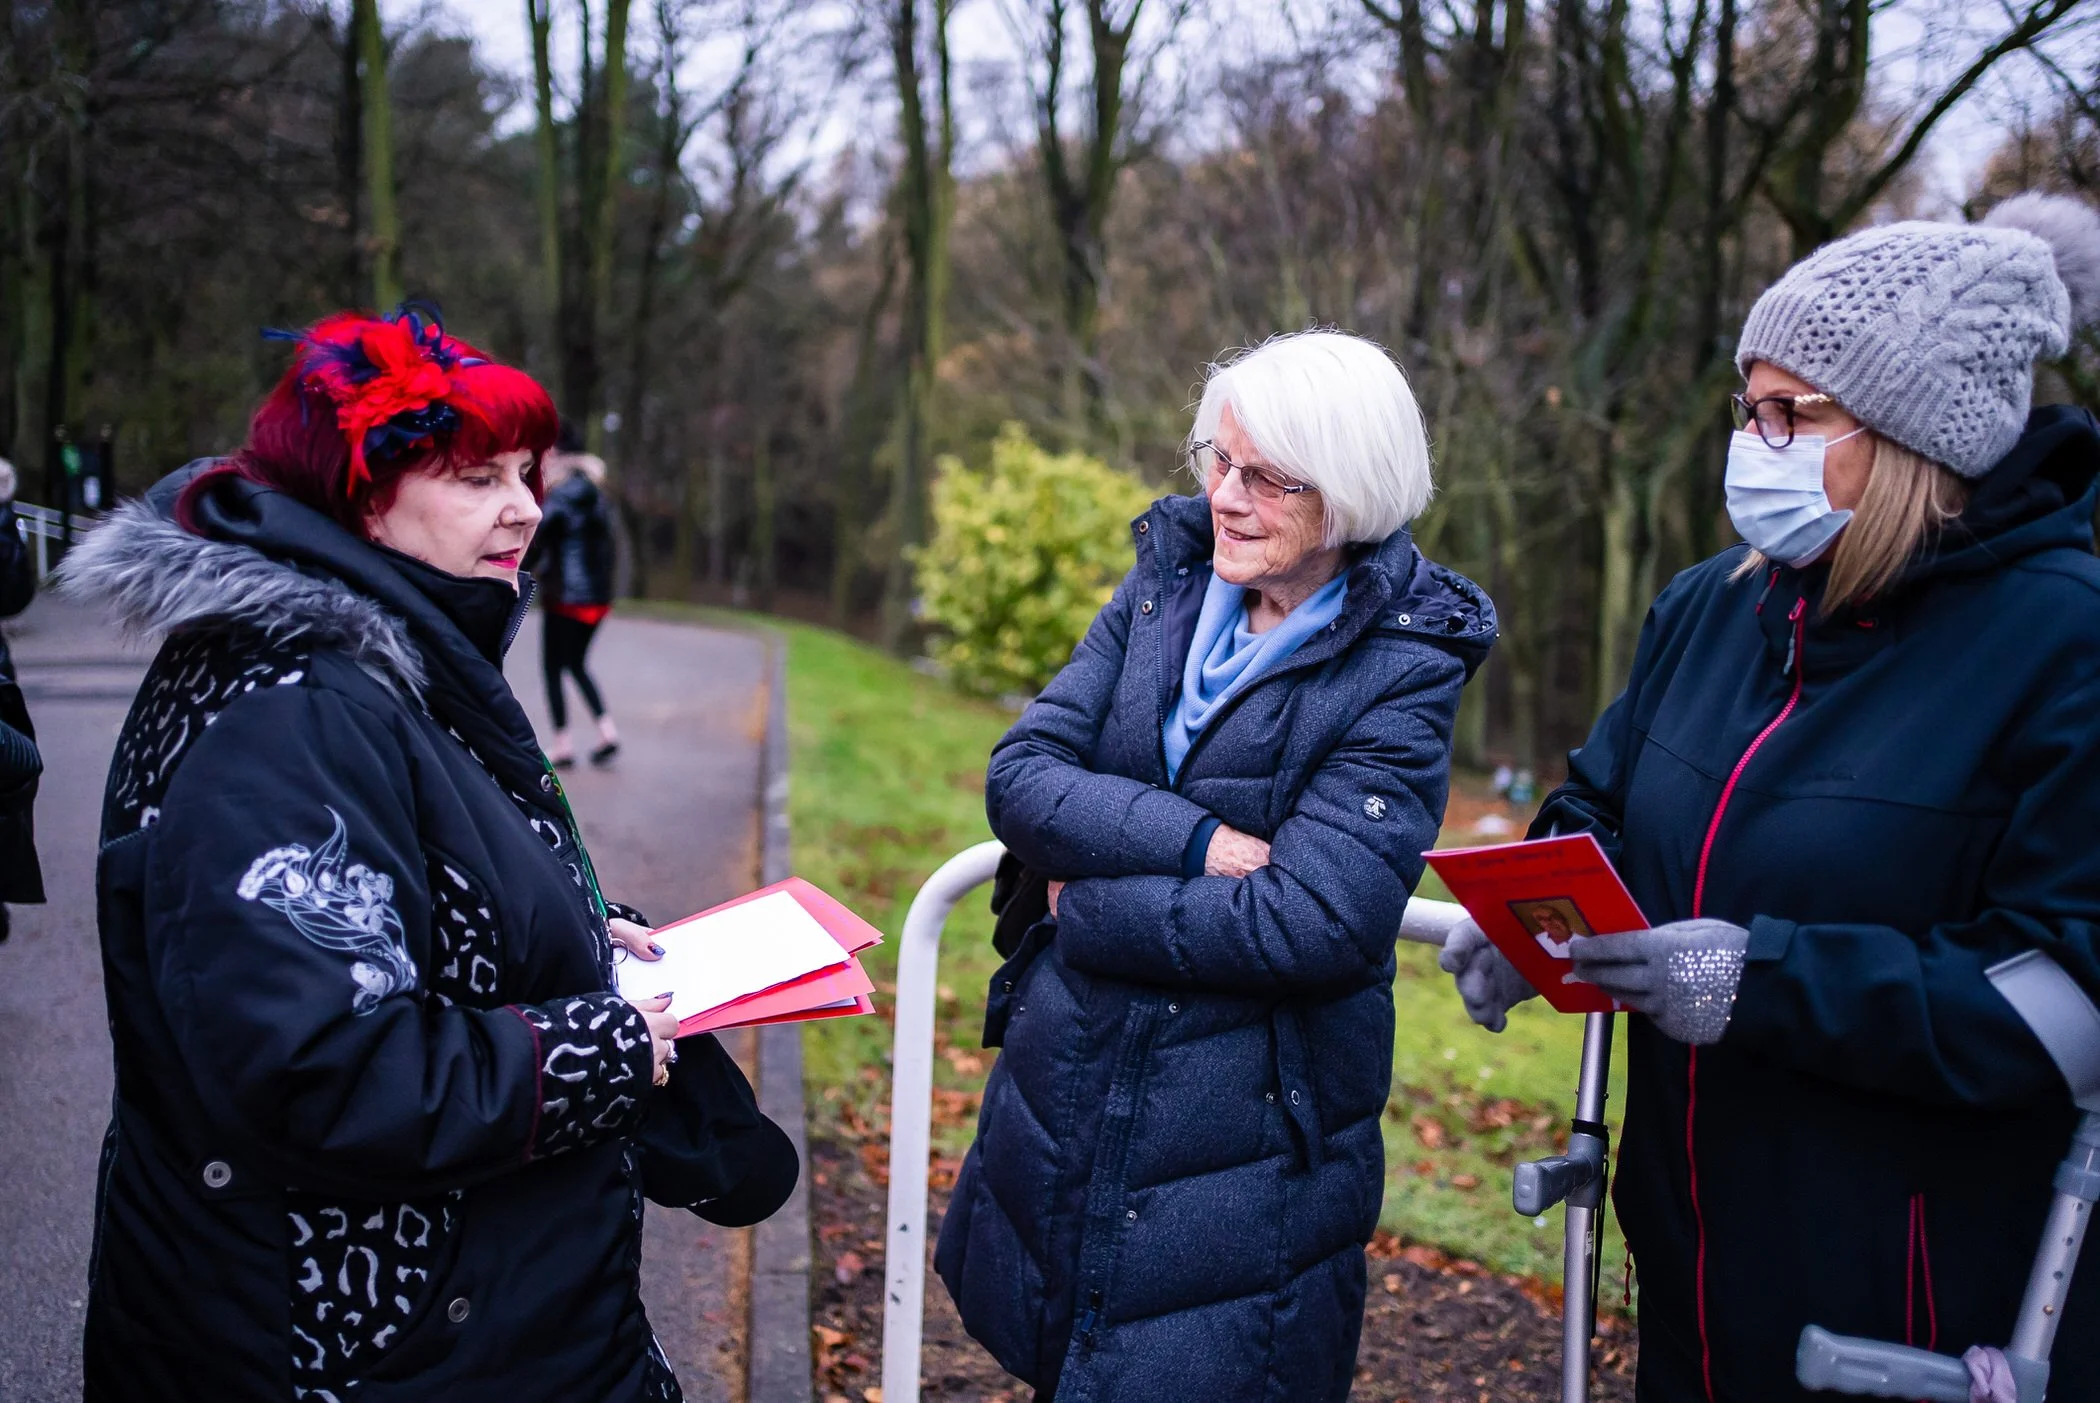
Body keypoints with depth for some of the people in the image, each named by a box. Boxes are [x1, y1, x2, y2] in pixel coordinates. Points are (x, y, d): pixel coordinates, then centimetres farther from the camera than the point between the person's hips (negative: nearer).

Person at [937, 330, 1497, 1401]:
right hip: (1059, 1099, 5)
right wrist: (1191, 841, -20)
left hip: (1245, 1148, -5)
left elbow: (1311, 924, -22)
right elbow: (1019, 777, -6)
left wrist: (1086, 904, -14)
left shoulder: (1402, 669, -13)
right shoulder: (1165, 584, 2)